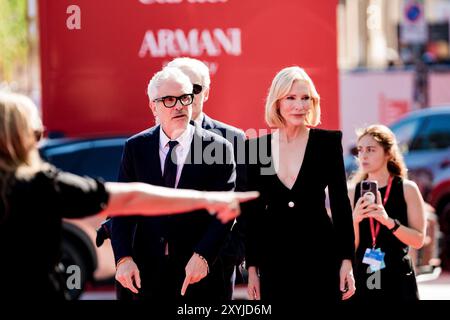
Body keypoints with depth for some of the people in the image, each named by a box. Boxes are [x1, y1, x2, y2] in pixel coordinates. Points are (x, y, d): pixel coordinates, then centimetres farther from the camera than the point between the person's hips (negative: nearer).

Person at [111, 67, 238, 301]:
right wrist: (123, 258, -12)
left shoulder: (218, 148, -2)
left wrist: (202, 256, -18)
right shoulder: (135, 148, 5)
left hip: (199, 273, -2)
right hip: (147, 272, 2)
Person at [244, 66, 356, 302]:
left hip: (319, 253, -2)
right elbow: (252, 212, 8)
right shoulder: (256, 147, 5)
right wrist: (252, 266, 6)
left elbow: (340, 202, 1)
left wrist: (346, 260, -4)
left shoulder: (328, 142, 0)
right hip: (274, 258, 2)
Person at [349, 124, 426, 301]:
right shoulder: (352, 192, 4)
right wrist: (355, 220, -16)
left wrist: (388, 221, -21)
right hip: (362, 279, 2)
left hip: (398, 280, -2)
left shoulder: (407, 189, -1)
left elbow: (418, 240, -7)